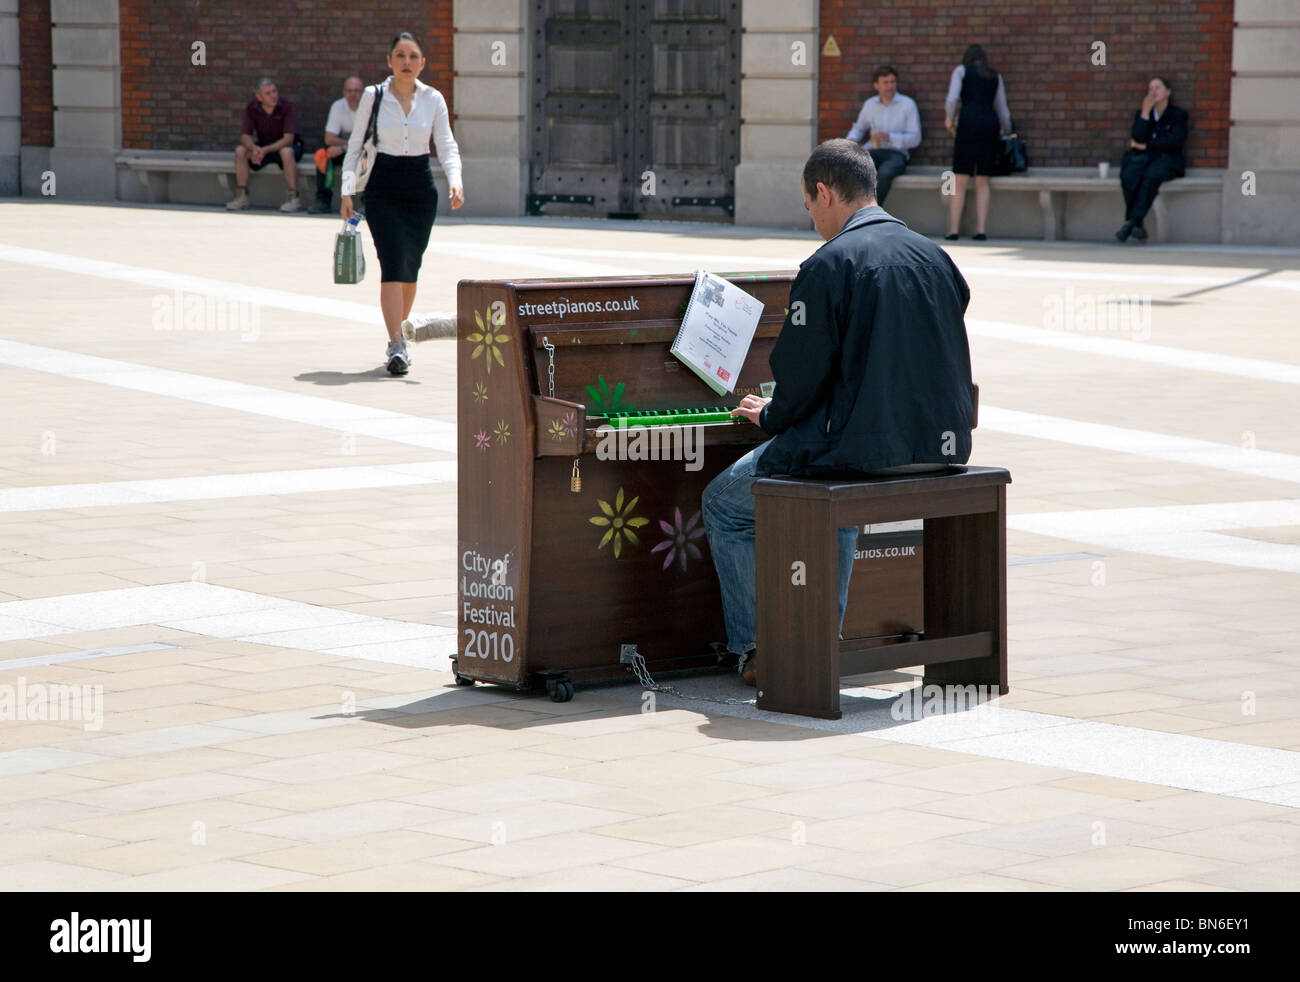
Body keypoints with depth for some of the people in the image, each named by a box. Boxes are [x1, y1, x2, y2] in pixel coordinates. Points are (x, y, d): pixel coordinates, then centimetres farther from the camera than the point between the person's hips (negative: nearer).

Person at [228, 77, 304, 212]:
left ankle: (293, 198, -34)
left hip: (286, 146, -4)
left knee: (286, 152, -38)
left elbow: (288, 139, -25)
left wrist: (265, 150, -38)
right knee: (240, 150, -21)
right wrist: (254, 149, -35)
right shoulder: (251, 109, -7)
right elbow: (245, 136, -10)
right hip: (263, 147, 4)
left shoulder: (287, 107, -19)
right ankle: (242, 196, -17)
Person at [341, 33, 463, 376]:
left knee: (410, 269, 9)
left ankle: (399, 334, 30)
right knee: (393, 264, -15)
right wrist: (347, 190, -4)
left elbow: (447, 146, -1)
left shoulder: (433, 100, 3)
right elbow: (355, 145, 4)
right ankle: (396, 347, -20)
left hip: (420, 189, 2)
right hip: (383, 189, -2)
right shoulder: (373, 96, -1)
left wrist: (455, 180, -20)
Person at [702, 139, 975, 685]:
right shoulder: (932, 256, 9)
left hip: (863, 446, -8)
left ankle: (755, 649, 17)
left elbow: (803, 375, -12)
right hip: (940, 446, 8)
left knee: (723, 503, 14)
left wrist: (769, 415, 11)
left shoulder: (829, 265, -13)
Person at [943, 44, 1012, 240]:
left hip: (969, 122, -3)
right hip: (991, 123, 3)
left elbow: (952, 98, -3)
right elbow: (1003, 110, 24)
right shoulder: (995, 77, 22)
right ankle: (980, 230, 0)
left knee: (960, 181, -1)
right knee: (982, 181, 8)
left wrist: (949, 119, 14)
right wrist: (1007, 133, 40)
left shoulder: (961, 70, 12)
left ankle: (953, 230, -5)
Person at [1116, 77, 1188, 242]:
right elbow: (1137, 139, 3)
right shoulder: (1140, 114, 21)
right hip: (1141, 158, 2)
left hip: (1166, 159, -2)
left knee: (1151, 176, -38)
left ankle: (1131, 222, -41)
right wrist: (1145, 113, -3)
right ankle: (1136, 226, -33)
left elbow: (1175, 141, -3)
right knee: (1129, 178, -34)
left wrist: (1145, 145, -3)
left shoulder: (1178, 115, 12)